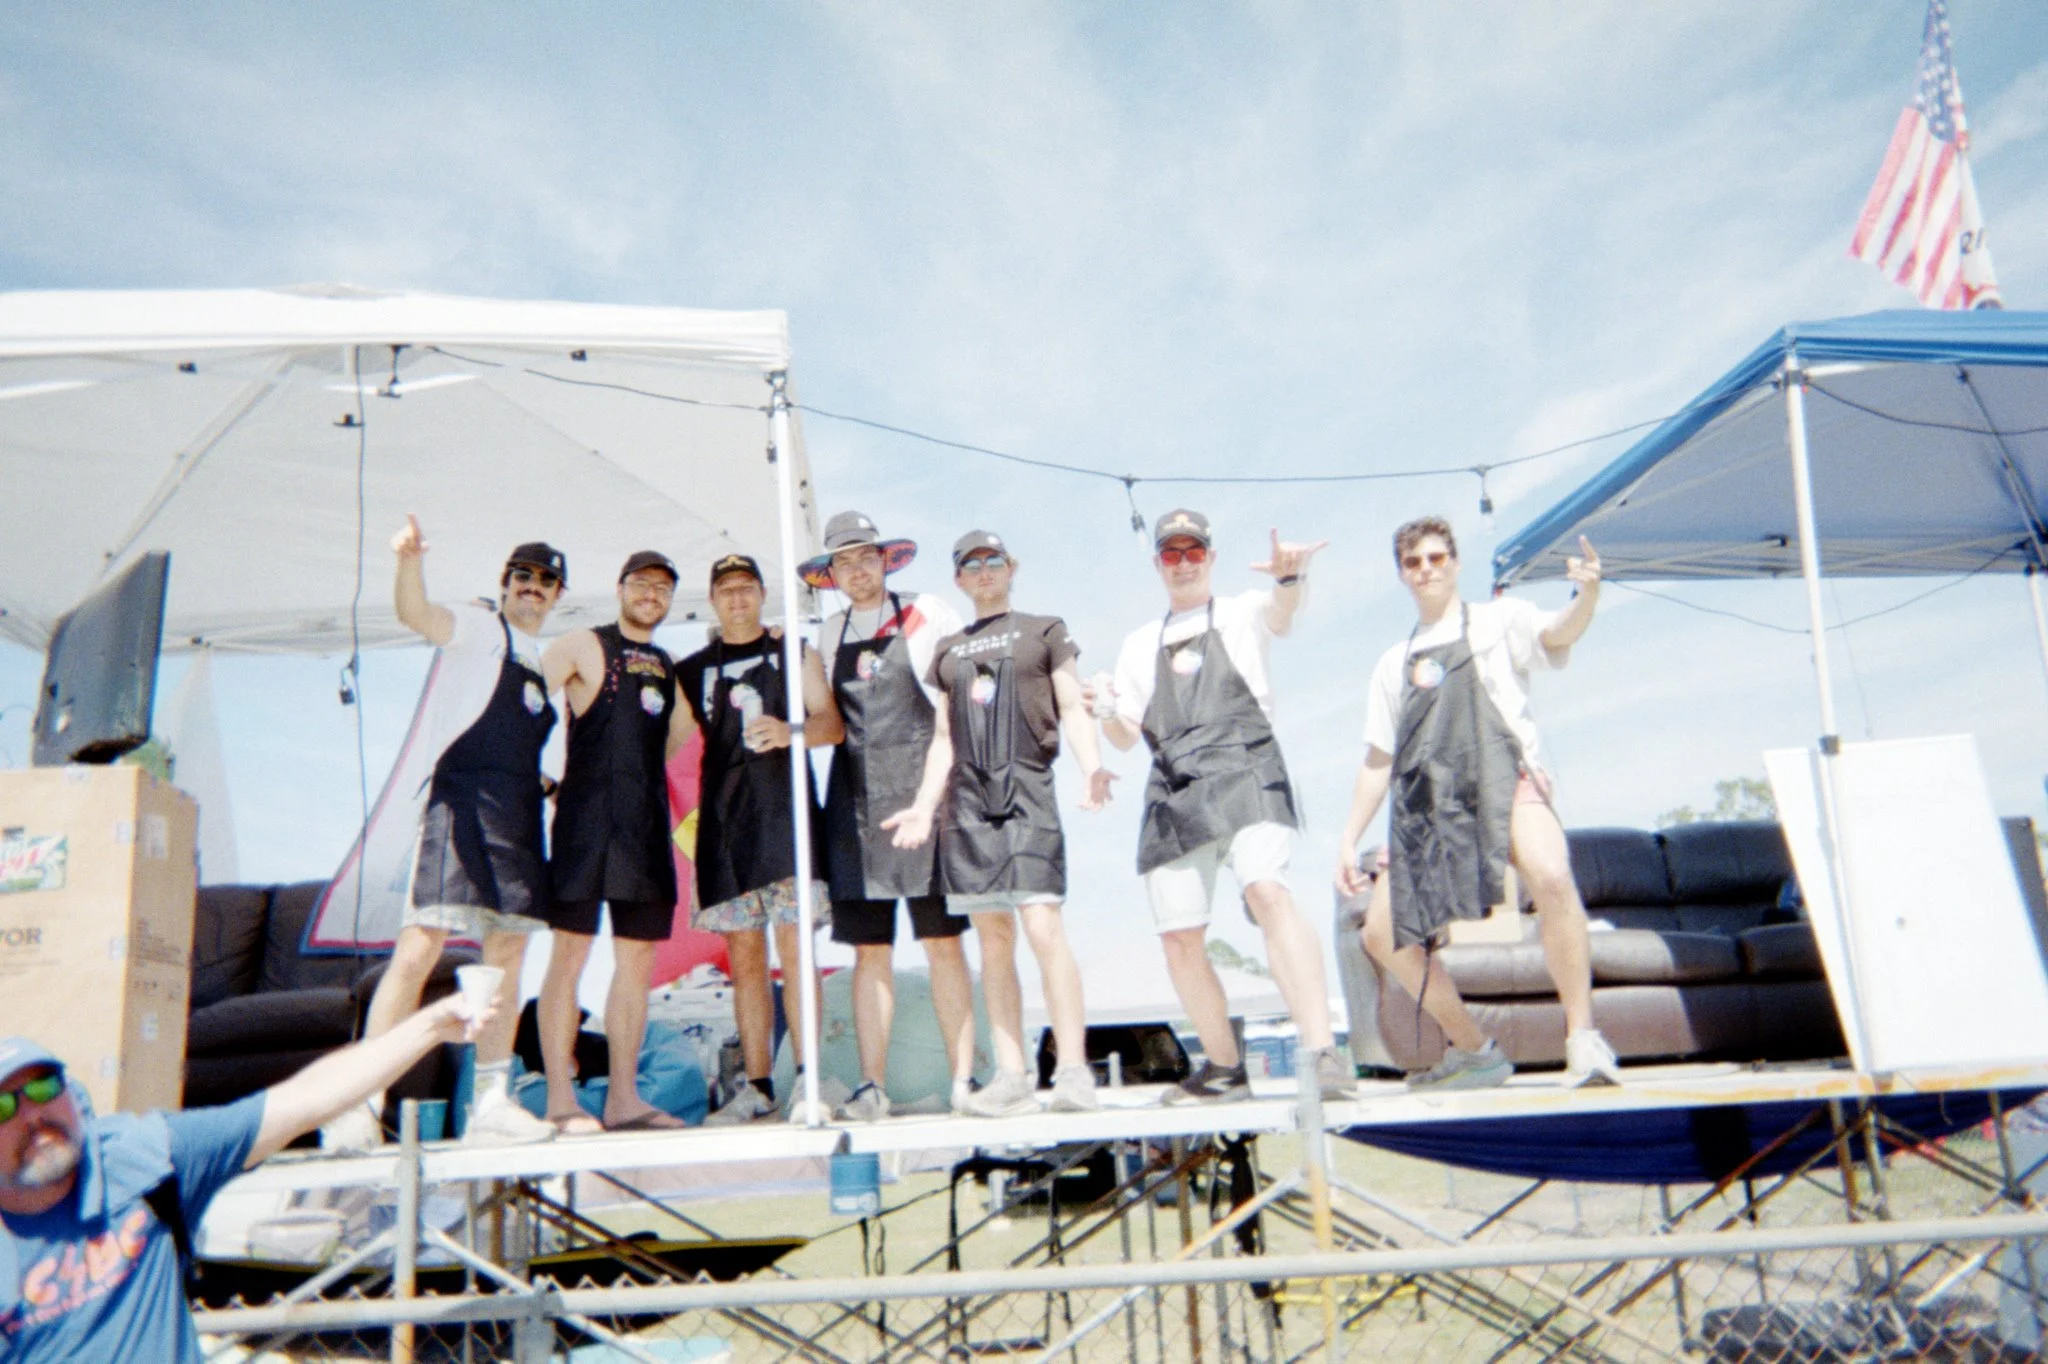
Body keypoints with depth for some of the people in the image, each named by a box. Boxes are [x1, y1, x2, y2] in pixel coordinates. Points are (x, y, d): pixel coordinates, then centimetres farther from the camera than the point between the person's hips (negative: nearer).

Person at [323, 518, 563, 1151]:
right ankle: (359, 1100, -11)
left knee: (508, 957, 5)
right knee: (420, 945, -14)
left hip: (522, 814, 7)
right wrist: (410, 562, -35)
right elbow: (417, 615, -16)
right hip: (464, 799, -7)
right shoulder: (479, 626, 5)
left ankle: (491, 1103, 10)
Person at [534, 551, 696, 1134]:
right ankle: (560, 1099, 1)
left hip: (647, 823, 6)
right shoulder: (581, 647, 2)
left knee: (639, 960, 6)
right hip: (587, 817, -6)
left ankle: (624, 1097, 13)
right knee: (570, 953, -4)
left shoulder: (669, 667, 20)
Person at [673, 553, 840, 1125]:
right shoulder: (693, 670, 19)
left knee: (793, 947, -8)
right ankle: (758, 1088, 8)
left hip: (784, 808, -2)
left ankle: (806, 1082, -5)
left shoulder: (796, 653, 13)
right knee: (744, 957, 3)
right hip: (723, 817, 3)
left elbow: (832, 724, 4)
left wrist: (792, 731, -15)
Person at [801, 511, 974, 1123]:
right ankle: (872, 1085, 8)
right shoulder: (829, 634, 15)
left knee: (943, 944, -1)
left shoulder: (928, 617, 3)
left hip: (921, 792, -3)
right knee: (870, 952, 4)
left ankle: (963, 1079, 5)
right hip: (856, 804, 3)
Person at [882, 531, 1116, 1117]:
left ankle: (1073, 1069, -9)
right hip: (967, 797, 4)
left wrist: (1090, 767, -13)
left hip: (1025, 788, -4)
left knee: (1042, 926, -14)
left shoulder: (1045, 630, 12)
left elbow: (1073, 709, 4)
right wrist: (924, 805, 11)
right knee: (992, 936, 3)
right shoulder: (947, 650, 22)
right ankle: (1011, 1075, 5)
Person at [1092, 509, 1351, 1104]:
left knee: (1269, 892, -28)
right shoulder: (1140, 644, 24)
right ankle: (1224, 1067, 20)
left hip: (1243, 774, -4)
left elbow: (1282, 609, -11)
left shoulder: (1241, 614, 14)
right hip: (1174, 792, 4)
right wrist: (1108, 709, -5)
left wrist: (1289, 575, -36)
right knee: (1179, 938, 2)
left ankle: (1322, 1052, -31)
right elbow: (1125, 735, 19)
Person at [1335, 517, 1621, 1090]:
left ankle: (1583, 1038, -21)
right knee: (1383, 934, -2)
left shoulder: (1497, 621, 13)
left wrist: (1588, 594, -32)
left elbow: (1557, 633, -10)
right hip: (1428, 805, 5)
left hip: (1505, 781, -5)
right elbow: (1379, 760, 23)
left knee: (1551, 877, -34)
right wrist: (1349, 838, 16)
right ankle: (1474, 1052, 14)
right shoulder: (1394, 664, 23)